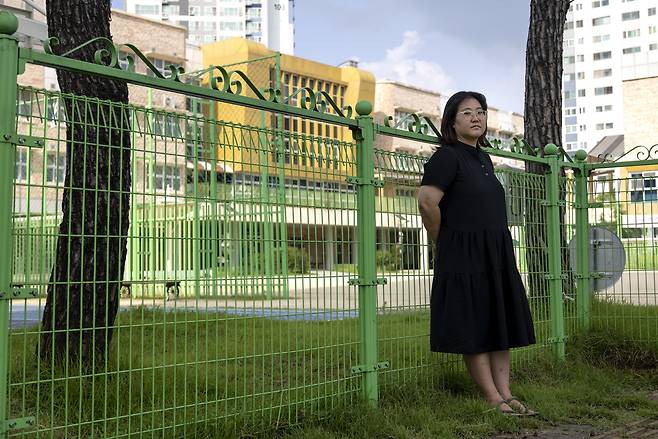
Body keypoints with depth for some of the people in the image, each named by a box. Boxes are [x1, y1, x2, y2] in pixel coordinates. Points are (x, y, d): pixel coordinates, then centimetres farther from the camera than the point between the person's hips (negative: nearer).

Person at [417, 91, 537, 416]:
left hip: (497, 255, 8)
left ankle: (505, 394, 15)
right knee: (474, 330, -1)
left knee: (501, 326, 8)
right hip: (464, 256, -8)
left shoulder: (483, 159, 15)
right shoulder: (447, 157, -10)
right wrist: (445, 243, -7)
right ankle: (493, 399, 5)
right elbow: (427, 202, -21)